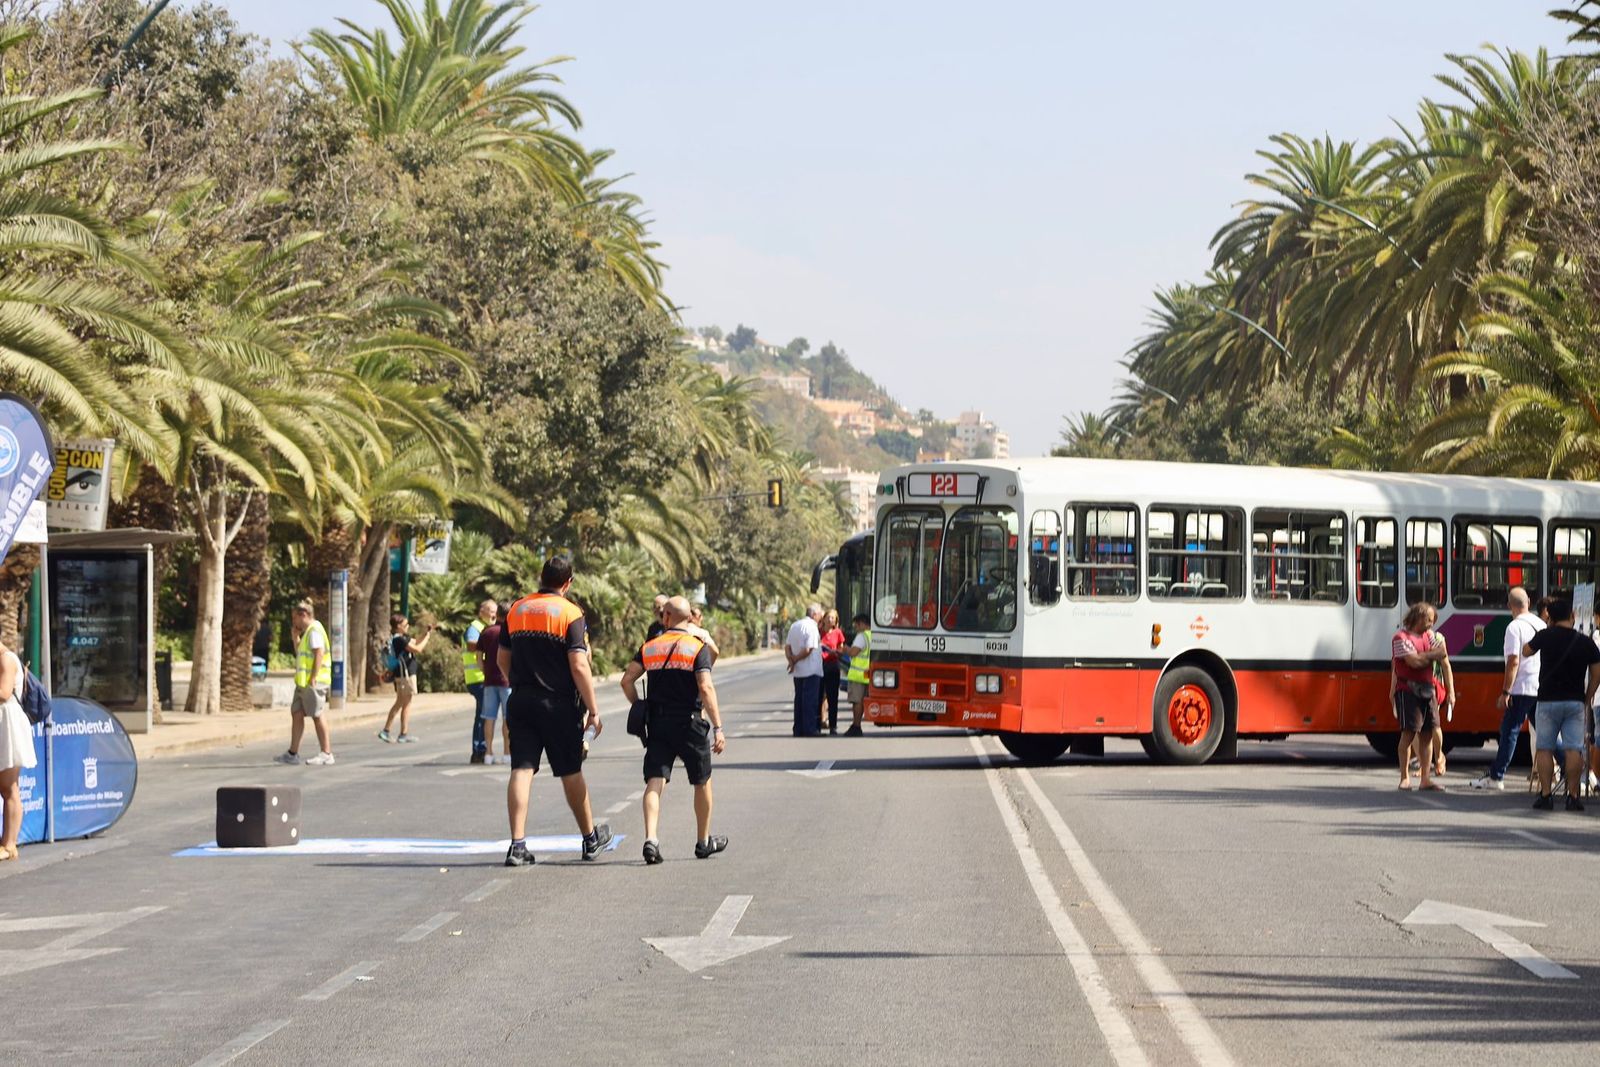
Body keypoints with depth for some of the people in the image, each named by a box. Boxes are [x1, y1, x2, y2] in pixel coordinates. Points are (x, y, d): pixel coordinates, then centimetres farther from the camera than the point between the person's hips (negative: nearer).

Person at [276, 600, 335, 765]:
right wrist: (295, 638, 17)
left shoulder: (314, 630, -11)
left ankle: (326, 754, -1)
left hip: (314, 682, -10)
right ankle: (292, 753, 13)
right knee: (296, 713, 10)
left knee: (317, 716, -6)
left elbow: (319, 654, -20)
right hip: (303, 682, 10)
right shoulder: (307, 632, 20)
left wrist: (314, 678, -23)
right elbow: (300, 654, 28)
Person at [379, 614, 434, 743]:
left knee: (399, 703, 15)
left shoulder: (402, 638, 13)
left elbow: (416, 643, 19)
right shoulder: (400, 639, -18)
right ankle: (404, 734, 2)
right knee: (406, 704, -2)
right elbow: (417, 649, -21)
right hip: (405, 674, -10)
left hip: (400, 675, 10)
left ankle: (386, 731, 16)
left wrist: (427, 633, 9)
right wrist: (428, 635, -11)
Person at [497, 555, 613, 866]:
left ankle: (517, 845, -10)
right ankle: (591, 838, 26)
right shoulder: (570, 614, -9)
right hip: (559, 706, -3)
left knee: (521, 770, -1)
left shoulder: (516, 610, 7)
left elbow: (502, 658, 15)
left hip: (520, 702, 4)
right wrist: (593, 710, -9)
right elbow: (579, 666, -14)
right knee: (571, 773, 10)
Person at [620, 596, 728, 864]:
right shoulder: (698, 647, -5)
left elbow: (627, 680, 0)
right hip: (689, 722, -2)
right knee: (702, 782, 15)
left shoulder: (650, 647, 6)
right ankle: (704, 841, 26)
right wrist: (718, 727, -15)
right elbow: (706, 688, -15)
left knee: (655, 782, -3)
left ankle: (650, 839, -23)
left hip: (657, 724, 2)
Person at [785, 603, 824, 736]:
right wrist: (795, 660, -8)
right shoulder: (811, 627, -14)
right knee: (810, 700, -4)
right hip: (811, 670, -8)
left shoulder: (794, 626, 12)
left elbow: (787, 646, 9)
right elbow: (808, 650, -20)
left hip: (798, 672, 8)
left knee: (799, 699, 12)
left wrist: (791, 660, -4)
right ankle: (810, 730, -5)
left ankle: (798, 730, 14)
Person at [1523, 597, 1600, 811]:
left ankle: (1545, 795, 0)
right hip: (1576, 701, 1)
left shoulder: (1546, 636, -6)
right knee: (1574, 749, 1)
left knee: (1545, 749, 5)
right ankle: (1573, 797, -3)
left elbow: (1526, 651, 13)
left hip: (1548, 700, -1)